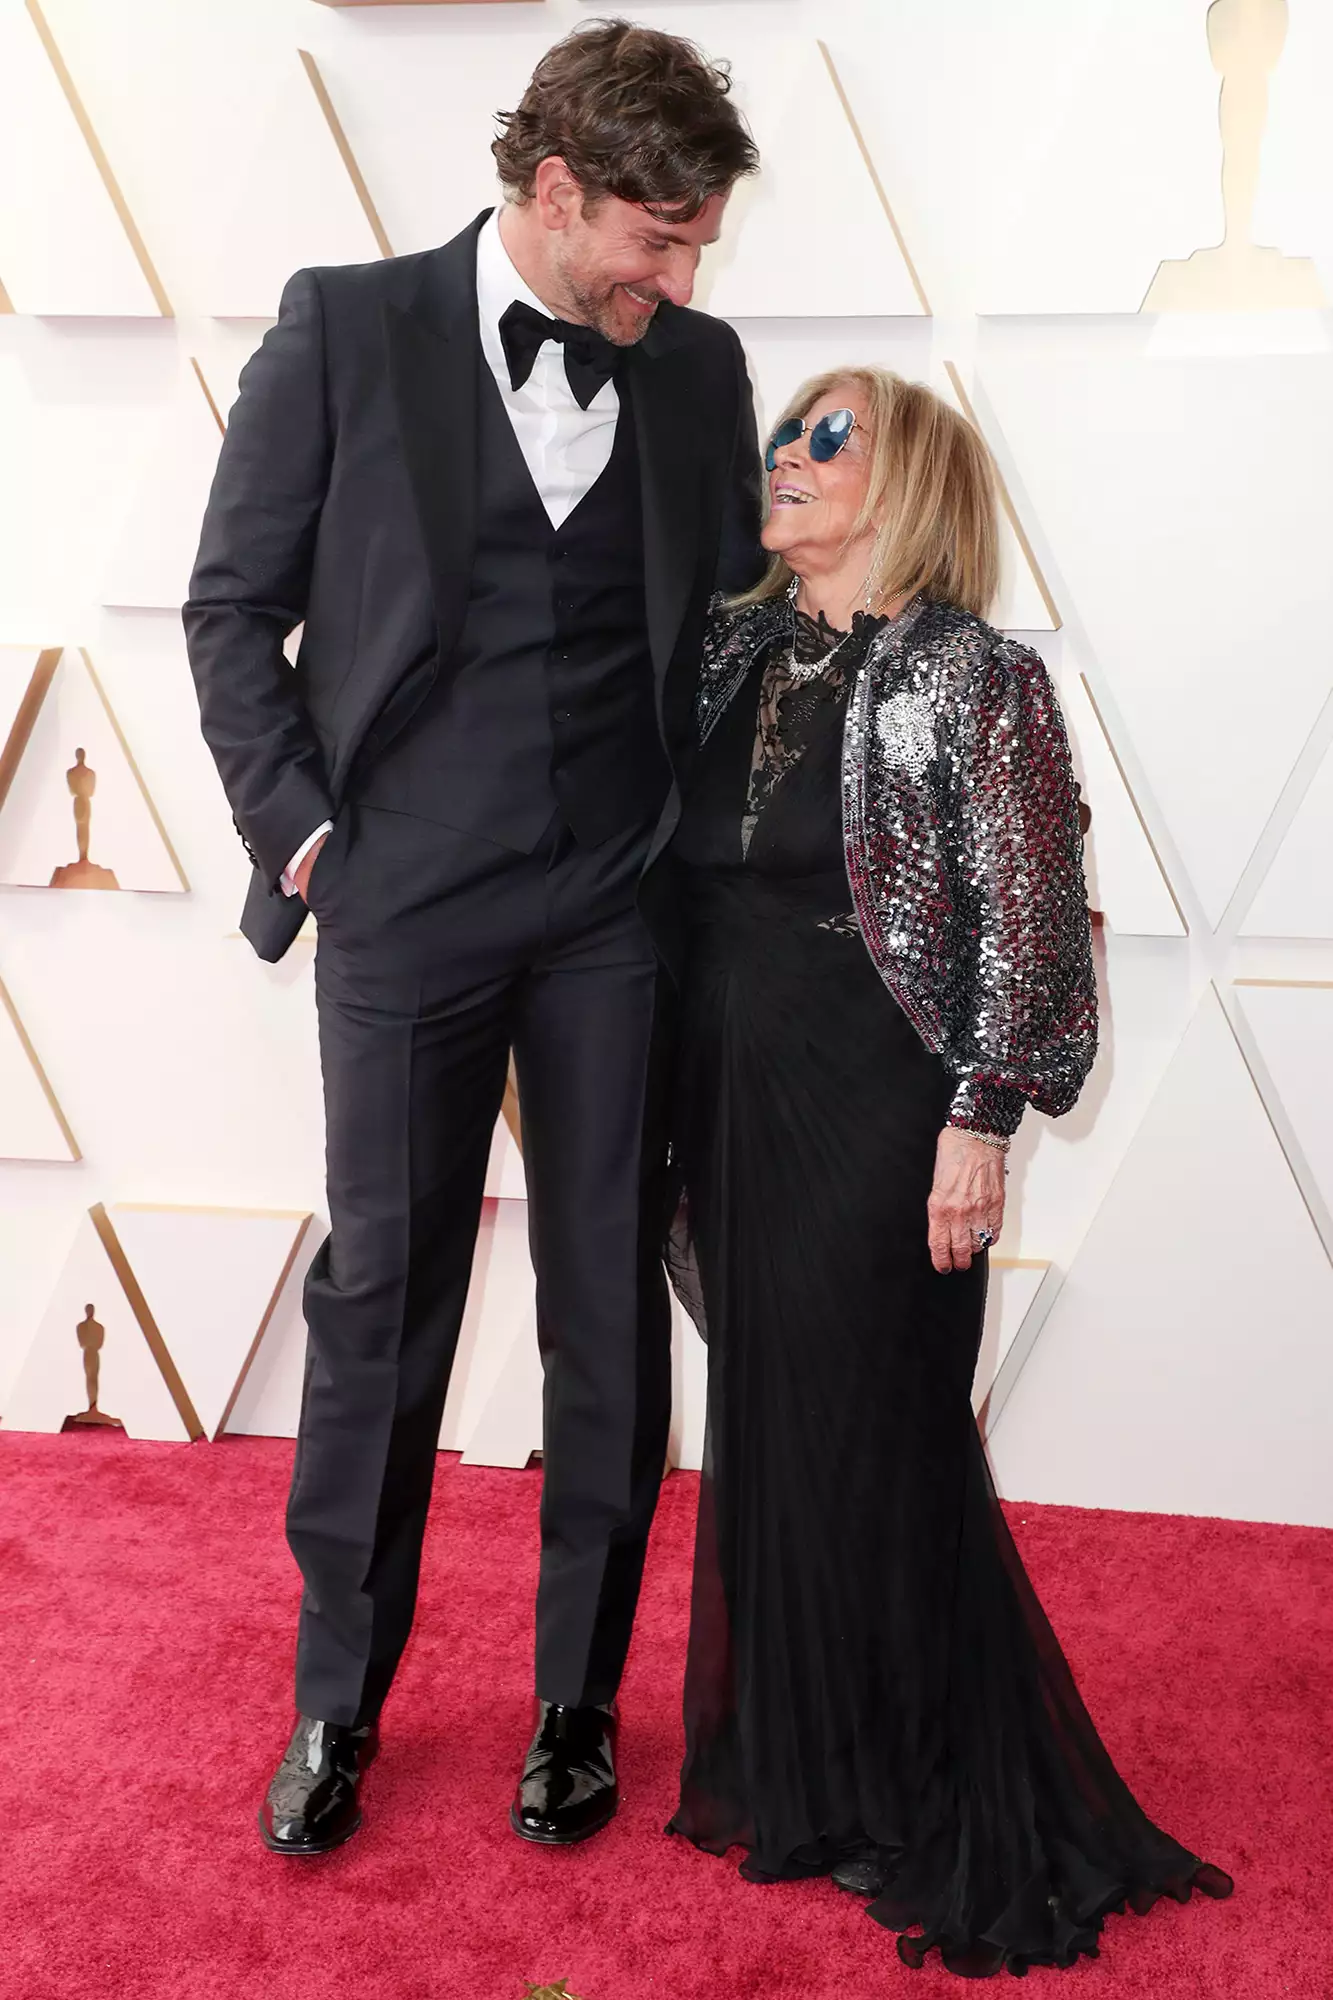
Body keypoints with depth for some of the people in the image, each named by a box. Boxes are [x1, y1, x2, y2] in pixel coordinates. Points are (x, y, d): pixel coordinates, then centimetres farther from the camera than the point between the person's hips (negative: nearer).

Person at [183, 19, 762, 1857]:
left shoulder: (698, 368, 5)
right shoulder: (345, 332, -3)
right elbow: (234, 607, 1)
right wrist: (296, 825, -4)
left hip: (619, 912, 3)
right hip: (407, 902, -2)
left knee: (612, 1314, 8)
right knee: (378, 1304, 7)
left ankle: (578, 1698, 27)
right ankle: (337, 1699, 26)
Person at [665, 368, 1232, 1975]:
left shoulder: (974, 678, -8)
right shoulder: (732, 650, 10)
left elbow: (1025, 918, -11)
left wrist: (980, 1116, -15)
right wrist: (677, 1091, 10)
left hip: (879, 1105, -6)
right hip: (734, 1098, 6)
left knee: (867, 1435, 1)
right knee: (766, 1426, 13)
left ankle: (928, 1808, 20)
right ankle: (793, 1766, 31)